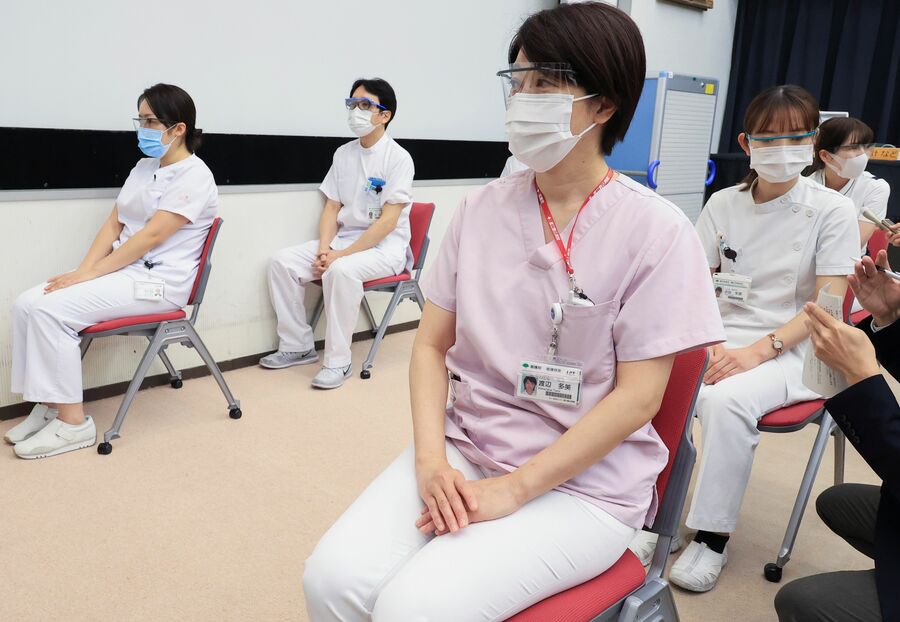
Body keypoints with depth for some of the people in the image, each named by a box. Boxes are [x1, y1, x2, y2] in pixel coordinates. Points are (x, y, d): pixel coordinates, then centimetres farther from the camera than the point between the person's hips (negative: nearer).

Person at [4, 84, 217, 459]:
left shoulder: (194, 177, -12)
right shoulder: (144, 167, 15)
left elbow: (151, 236, -19)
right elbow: (113, 224, 10)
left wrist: (89, 274, -19)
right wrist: (83, 270, -6)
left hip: (157, 282, -8)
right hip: (123, 272, 8)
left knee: (52, 308, -22)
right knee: (28, 304, -10)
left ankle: (72, 422, -12)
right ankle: (48, 406, -1)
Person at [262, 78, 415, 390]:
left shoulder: (398, 158, -10)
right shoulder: (343, 154, 9)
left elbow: (388, 221, -17)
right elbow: (331, 207, 10)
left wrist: (341, 254, -21)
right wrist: (324, 249, -9)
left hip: (384, 246, -6)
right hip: (343, 239, 7)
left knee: (341, 270, -36)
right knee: (283, 262, -10)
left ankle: (338, 361, -23)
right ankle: (297, 346, 0)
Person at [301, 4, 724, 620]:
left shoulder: (655, 230, -10)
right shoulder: (482, 208, 3)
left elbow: (637, 397, -12)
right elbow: (431, 344, 5)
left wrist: (513, 488, -15)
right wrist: (431, 460, -10)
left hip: (584, 483, -3)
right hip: (463, 450, 4)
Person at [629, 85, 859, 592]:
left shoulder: (832, 211, -2)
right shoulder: (723, 204, 7)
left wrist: (757, 351, -21)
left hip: (793, 350, -3)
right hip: (724, 339, 3)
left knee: (725, 399, -33)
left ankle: (713, 537, -14)